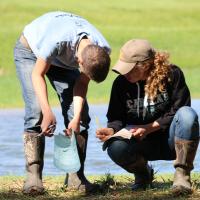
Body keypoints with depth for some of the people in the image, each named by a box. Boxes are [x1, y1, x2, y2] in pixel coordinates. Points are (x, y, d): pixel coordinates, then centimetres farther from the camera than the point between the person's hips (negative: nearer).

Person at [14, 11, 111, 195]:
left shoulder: (102, 50, -30)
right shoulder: (57, 40, -45)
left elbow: (82, 83, -17)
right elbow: (38, 74, -30)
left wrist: (77, 117, -29)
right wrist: (48, 112, -39)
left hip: (63, 60, 4)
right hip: (30, 50, -4)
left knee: (81, 112, -9)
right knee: (36, 110, -20)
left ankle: (75, 175, -3)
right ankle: (33, 175, -18)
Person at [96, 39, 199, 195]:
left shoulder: (172, 74, -12)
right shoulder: (121, 83, -5)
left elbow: (177, 111, -13)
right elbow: (116, 118, 1)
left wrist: (149, 128, -22)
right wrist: (112, 130, -23)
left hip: (170, 140, -1)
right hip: (143, 145, 2)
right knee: (115, 148, -32)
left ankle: (182, 175, -24)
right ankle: (143, 174, 3)